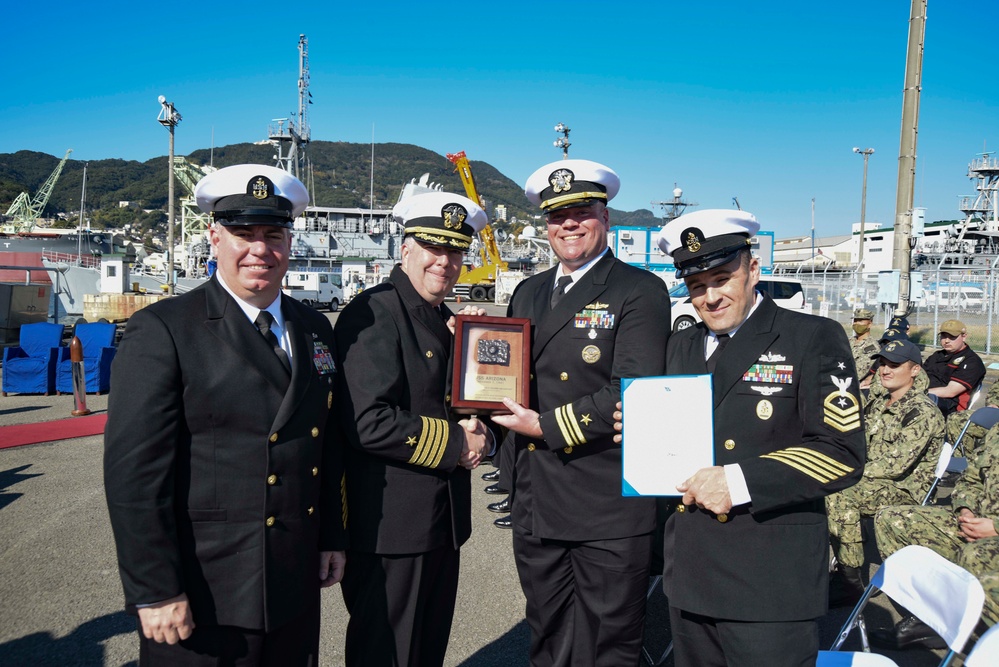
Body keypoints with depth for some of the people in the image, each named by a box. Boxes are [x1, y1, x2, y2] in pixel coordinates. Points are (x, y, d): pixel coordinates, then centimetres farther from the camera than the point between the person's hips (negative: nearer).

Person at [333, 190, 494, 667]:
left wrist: (479, 436, -1)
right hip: (389, 525, -9)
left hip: (441, 522, 9)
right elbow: (368, 423, -25)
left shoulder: (446, 320, 14)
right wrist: (455, 444, -16)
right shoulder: (372, 314, -15)